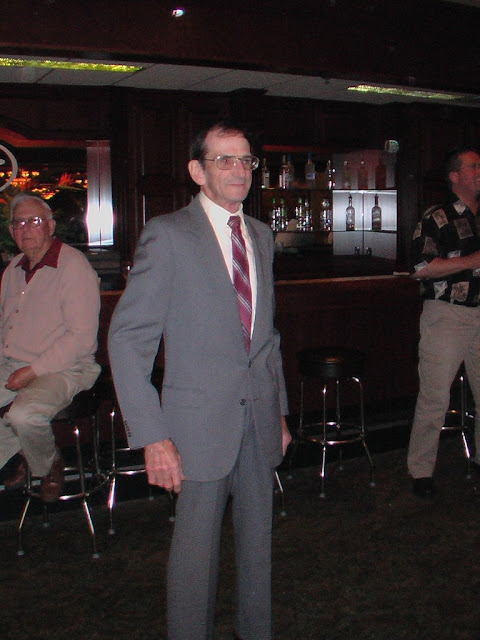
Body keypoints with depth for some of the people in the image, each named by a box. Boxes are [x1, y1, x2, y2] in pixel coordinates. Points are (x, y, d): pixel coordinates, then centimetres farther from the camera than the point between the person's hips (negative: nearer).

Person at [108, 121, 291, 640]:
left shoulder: (261, 235, 11)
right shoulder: (167, 234, -9)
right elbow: (127, 337, -13)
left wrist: (279, 410, 15)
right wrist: (152, 435, -17)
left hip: (259, 417, 6)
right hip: (202, 419, -6)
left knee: (257, 539, 16)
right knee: (196, 545, 5)